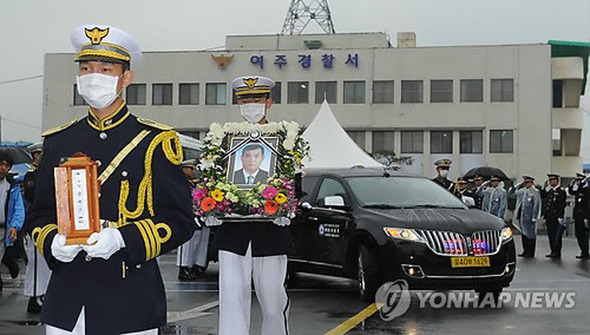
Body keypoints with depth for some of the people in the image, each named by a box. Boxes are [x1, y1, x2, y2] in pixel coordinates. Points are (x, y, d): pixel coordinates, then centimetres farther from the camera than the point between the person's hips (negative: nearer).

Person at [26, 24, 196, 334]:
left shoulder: (155, 141, -2)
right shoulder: (58, 142, 10)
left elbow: (181, 221, -5)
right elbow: (40, 215, 15)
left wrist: (122, 239, -19)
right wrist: (53, 242, -8)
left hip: (131, 301, -3)